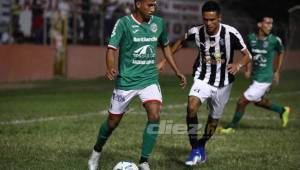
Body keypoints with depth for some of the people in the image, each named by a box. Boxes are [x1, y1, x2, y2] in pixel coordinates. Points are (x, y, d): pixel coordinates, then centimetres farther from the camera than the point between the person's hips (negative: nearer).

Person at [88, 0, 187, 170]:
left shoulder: (158, 23, 3)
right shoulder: (124, 23, -11)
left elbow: (166, 46, 19)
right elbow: (112, 49, -16)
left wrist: (177, 71, 17)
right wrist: (110, 68, -36)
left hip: (150, 79, 3)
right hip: (126, 80, -3)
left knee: (155, 115, -18)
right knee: (113, 121, 8)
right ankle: (97, 151, 37)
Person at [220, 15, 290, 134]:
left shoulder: (275, 40, -15)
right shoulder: (251, 38, -3)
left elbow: (280, 53, 5)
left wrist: (277, 72, 7)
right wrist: (248, 69, 3)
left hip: (264, 79, -6)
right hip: (255, 76, 6)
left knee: (242, 101, -4)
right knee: (258, 101, 23)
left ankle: (231, 127, 15)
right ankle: (282, 111, 43)